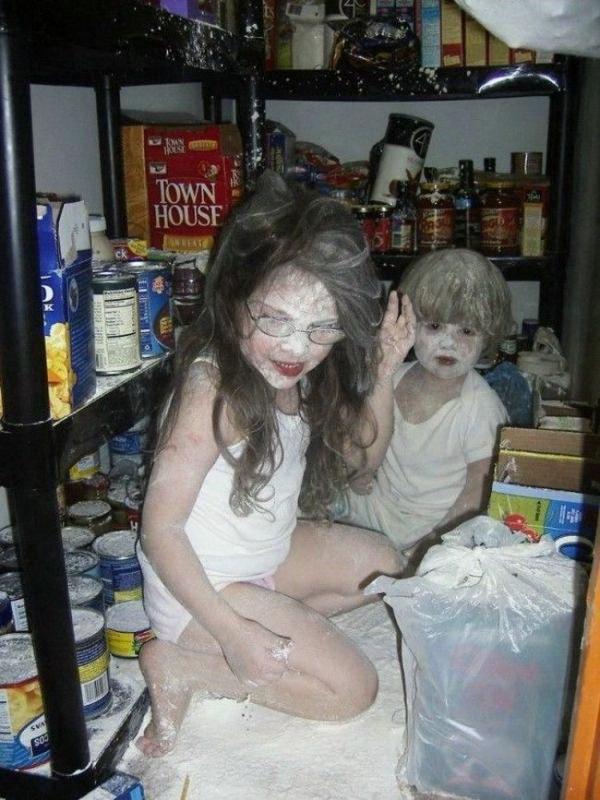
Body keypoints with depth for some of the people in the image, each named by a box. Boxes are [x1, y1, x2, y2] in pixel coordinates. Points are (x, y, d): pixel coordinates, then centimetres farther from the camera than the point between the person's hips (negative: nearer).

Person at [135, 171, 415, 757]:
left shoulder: (295, 371, -6)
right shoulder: (213, 387, -30)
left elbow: (357, 452, 6)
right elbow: (161, 525, -27)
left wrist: (381, 370, -9)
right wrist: (231, 631, -28)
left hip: (271, 553, 9)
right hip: (200, 580, -8)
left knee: (382, 565, 20)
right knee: (351, 687, -8)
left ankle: (269, 633, 8)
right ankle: (180, 666, -2)